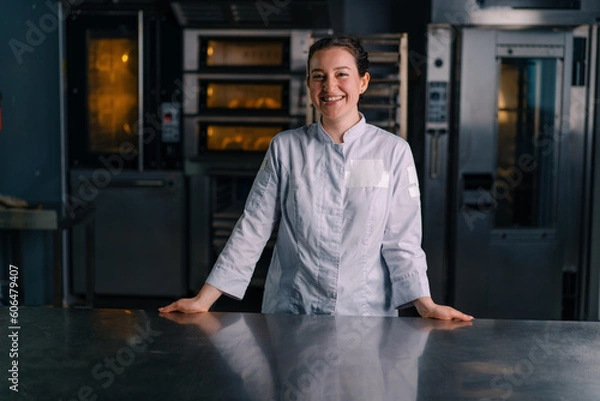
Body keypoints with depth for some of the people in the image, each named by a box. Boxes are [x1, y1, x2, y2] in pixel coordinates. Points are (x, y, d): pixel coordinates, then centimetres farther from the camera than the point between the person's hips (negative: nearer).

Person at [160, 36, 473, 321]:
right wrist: (203, 300, -5)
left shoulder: (393, 151, -5)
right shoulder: (285, 148, -2)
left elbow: (400, 239, -3)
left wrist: (426, 306, -13)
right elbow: (252, 229, -1)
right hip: (291, 310, 1)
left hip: (367, 311, 0)